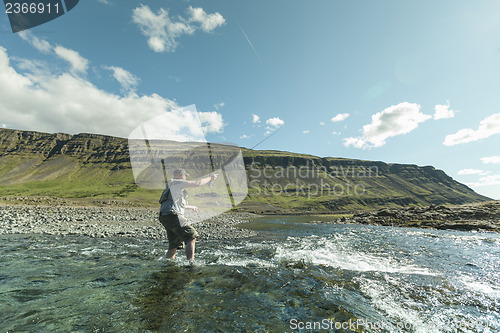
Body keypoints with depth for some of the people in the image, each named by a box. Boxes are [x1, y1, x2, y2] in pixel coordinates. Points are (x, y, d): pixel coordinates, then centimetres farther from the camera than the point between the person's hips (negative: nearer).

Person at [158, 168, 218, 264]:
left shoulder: (170, 187, 27)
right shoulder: (177, 183, -3)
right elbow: (197, 183, -9)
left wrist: (191, 207, 49)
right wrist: (210, 178, 3)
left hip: (165, 217, 10)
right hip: (172, 216, -10)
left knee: (174, 245, 16)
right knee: (192, 236, -9)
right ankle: (191, 262, -13)